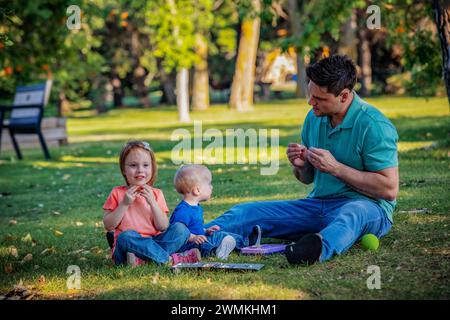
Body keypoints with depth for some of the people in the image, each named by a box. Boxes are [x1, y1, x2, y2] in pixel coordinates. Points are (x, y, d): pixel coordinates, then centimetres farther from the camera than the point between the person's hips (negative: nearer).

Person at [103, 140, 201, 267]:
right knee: (126, 236, -36)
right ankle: (170, 259, -29)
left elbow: (163, 227, 0)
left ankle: (142, 260, -31)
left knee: (180, 228, -19)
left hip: (153, 243, 3)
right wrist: (124, 204, -11)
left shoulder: (156, 194, 10)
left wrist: (152, 202, -11)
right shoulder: (118, 193, 6)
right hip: (124, 249, -2)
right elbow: (108, 226, -2)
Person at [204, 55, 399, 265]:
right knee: (246, 212, -7)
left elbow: (389, 190, -19)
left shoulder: (374, 126, -13)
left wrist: (336, 167, -19)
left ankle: (320, 248, -72)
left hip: (367, 206, -7)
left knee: (353, 214, -44)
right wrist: (300, 166, -5)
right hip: (318, 204, 7)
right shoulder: (314, 117, 9)